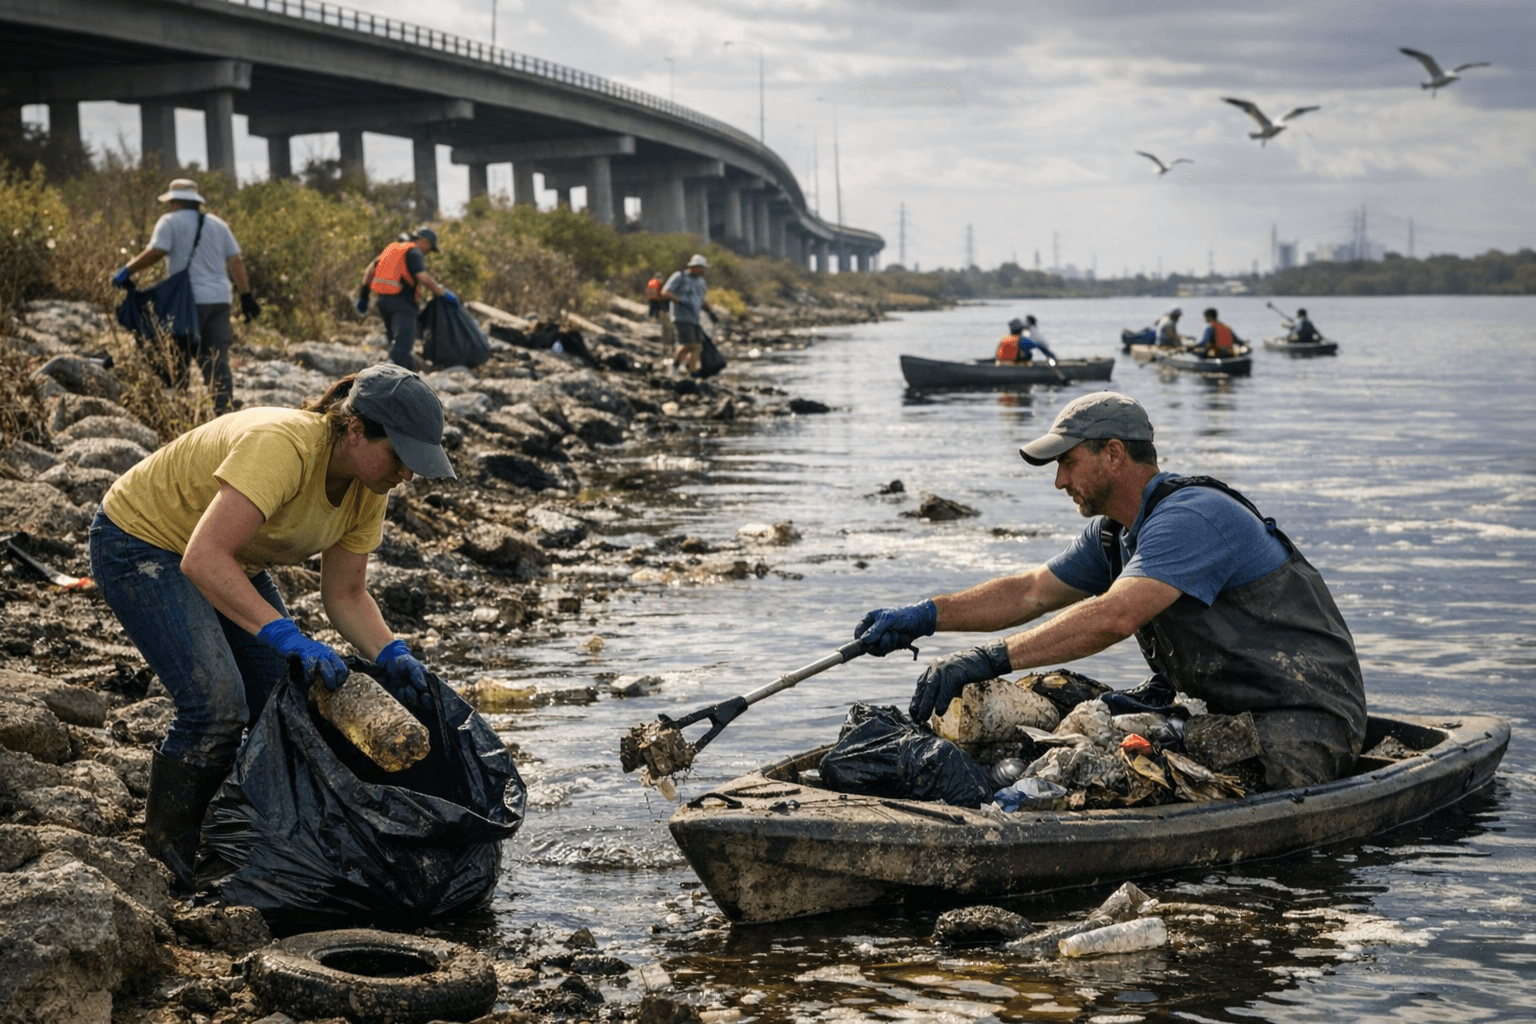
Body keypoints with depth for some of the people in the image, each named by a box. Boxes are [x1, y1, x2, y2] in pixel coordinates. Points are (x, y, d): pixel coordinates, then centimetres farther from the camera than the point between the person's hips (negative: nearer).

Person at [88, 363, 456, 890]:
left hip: (230, 561, 8)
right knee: (217, 703, -21)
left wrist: (390, 655, -21)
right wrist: (286, 635, -48)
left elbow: (345, 595, -4)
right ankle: (171, 859, -2)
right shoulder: (282, 448, -37)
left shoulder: (367, 486, -11)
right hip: (140, 544, -8)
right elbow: (203, 558, -44)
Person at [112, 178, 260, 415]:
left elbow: (154, 253, -12)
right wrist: (246, 295, 10)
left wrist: (127, 270, -2)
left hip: (191, 300, -5)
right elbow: (235, 261, 12)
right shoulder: (218, 224, 17)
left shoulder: (170, 222, 0)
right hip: (220, 301, 5)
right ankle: (224, 410, -5)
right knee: (218, 362, 4)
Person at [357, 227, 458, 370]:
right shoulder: (414, 253, -6)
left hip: (383, 300, 9)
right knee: (403, 344, -15)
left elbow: (370, 270, 19)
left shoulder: (393, 247, 20)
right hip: (401, 303, -9)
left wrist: (364, 294, 21)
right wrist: (443, 293, -12)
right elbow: (423, 278, -20)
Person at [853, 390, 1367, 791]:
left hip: (1306, 721, -10)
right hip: (1229, 711, 10)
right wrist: (925, 616, -2)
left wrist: (991, 658, -40)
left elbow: (1115, 617, -36)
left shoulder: (1193, 518, -23)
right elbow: (1030, 592, 11)